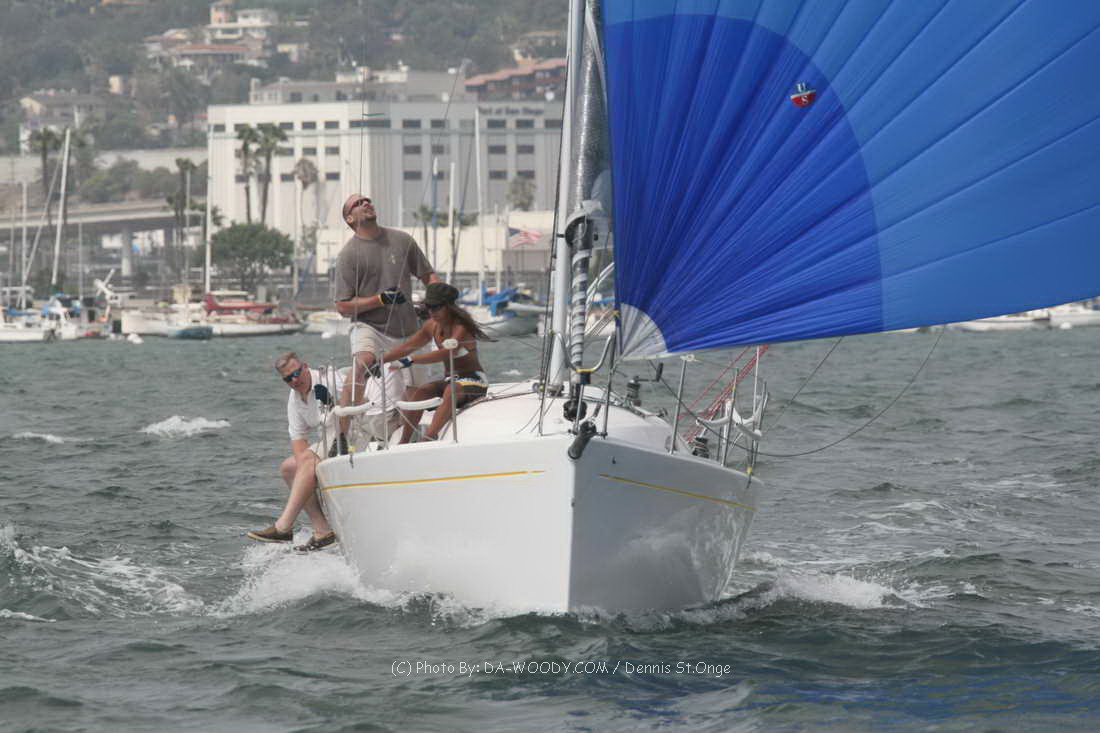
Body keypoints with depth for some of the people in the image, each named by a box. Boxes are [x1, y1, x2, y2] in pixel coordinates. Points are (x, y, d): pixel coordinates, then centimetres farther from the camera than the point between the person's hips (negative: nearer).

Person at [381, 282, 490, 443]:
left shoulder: (462, 327, -19)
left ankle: (430, 436, -52)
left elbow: (447, 353, -34)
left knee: (452, 389, -39)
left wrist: (412, 361, -40)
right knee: (420, 392, -20)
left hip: (474, 382, -7)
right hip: (449, 380, 7)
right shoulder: (432, 326, 4)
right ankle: (404, 443, -23)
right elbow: (405, 348, 11)